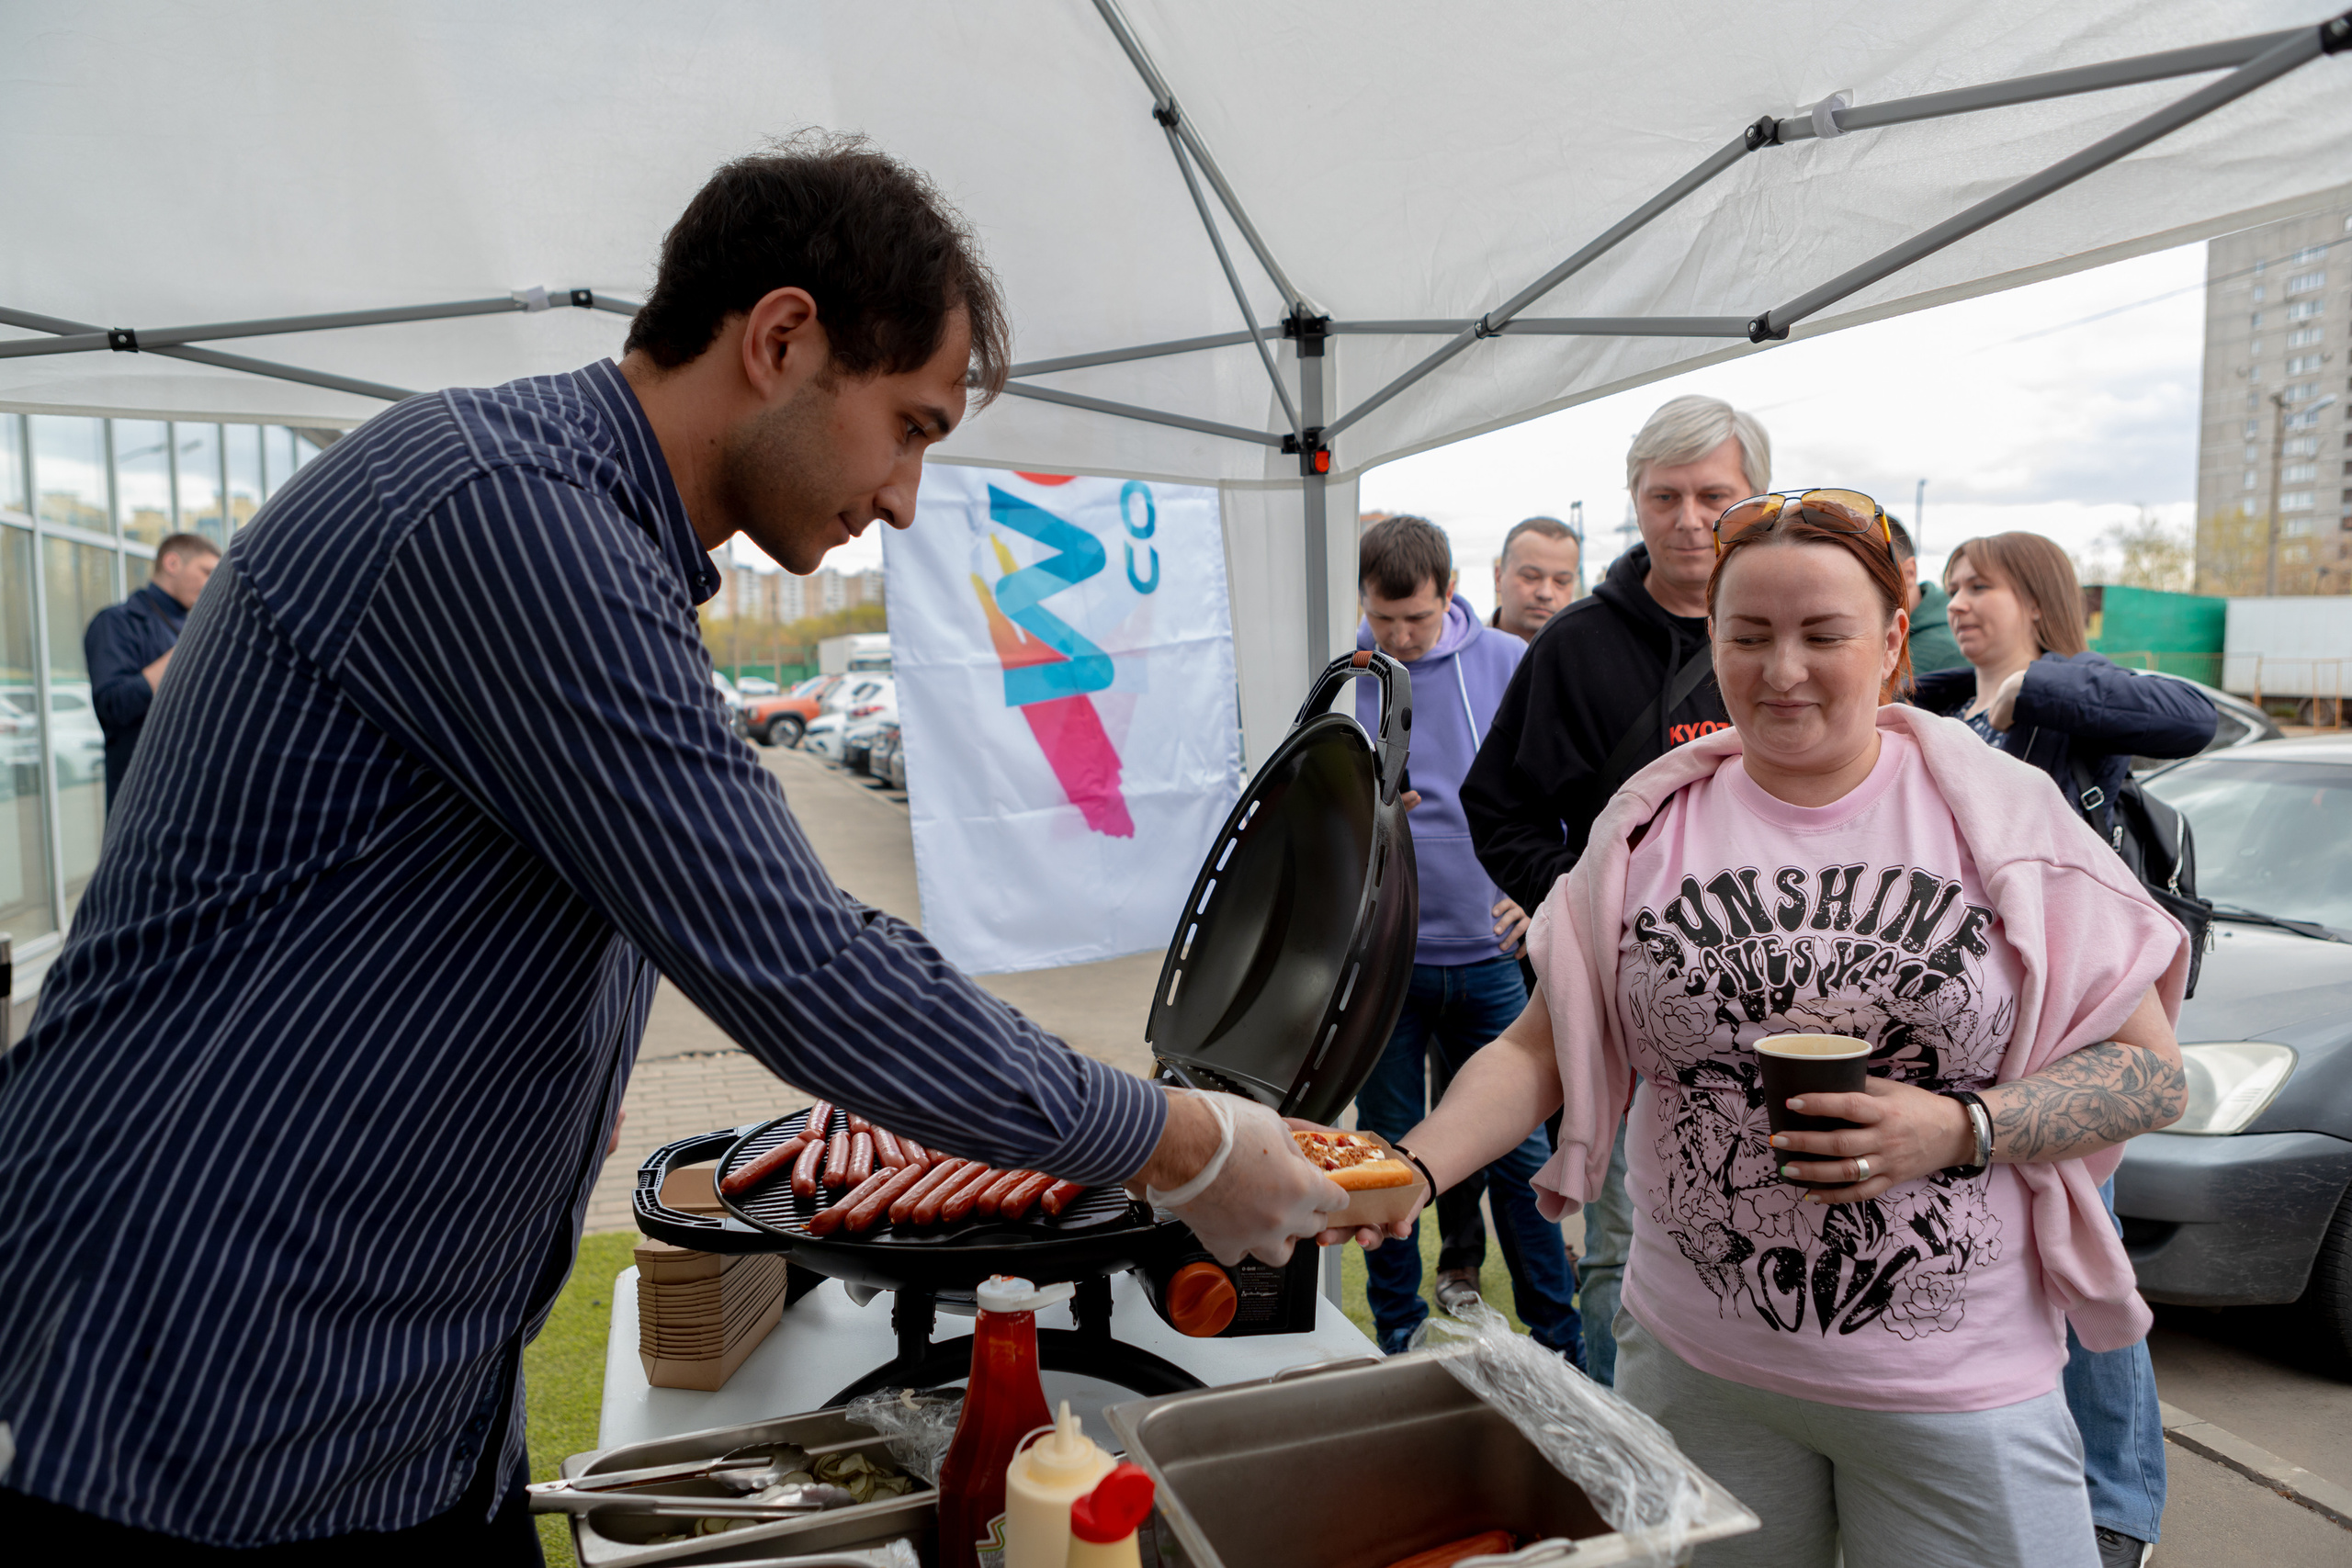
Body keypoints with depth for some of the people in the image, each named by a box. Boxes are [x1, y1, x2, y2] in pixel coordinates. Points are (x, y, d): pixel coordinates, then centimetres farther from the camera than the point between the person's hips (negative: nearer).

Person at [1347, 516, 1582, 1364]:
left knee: (1522, 1150, 9)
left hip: (1487, 952, 1)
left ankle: (1561, 1341, 26)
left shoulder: (1508, 663, 0)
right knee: (1389, 1155, 10)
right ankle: (1398, 1334, 28)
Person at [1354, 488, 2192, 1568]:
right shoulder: (1649, 827, -1)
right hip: (1695, 1362, 2)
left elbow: (2153, 1074, -2)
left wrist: (1963, 1127, -19)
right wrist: (1415, 1168, -18)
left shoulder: (2000, 812, -5)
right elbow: (1541, 1051, -1)